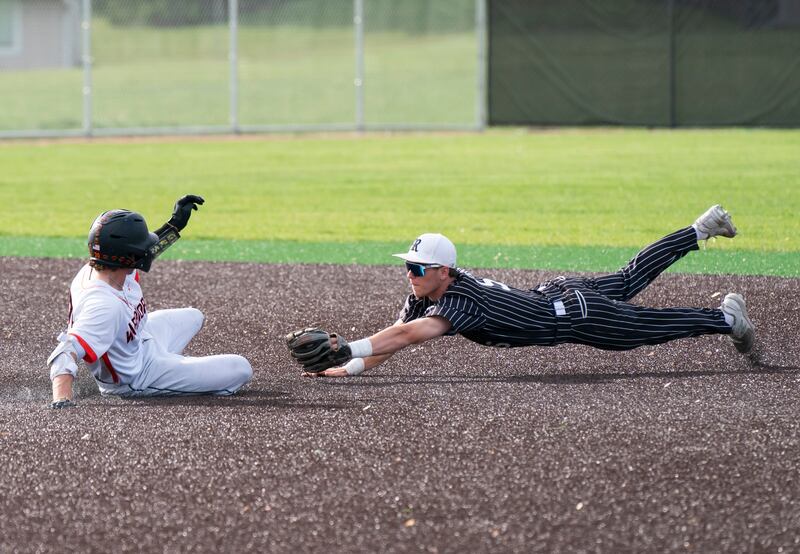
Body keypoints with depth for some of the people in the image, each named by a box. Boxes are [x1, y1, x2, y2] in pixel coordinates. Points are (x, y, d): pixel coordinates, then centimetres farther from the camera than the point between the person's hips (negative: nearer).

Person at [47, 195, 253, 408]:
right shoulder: (104, 305, -43)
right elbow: (64, 354, -51)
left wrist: (175, 225, 11)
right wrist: (61, 400, -67)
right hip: (137, 378, -9)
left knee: (193, 317, 34)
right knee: (241, 369, -10)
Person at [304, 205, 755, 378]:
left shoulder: (459, 302, -35)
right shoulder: (426, 294, -10)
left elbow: (406, 336, -47)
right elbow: (396, 335, -12)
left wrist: (349, 350, -56)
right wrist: (349, 368, -28)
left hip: (577, 316, -8)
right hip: (556, 295, 8)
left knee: (648, 326, 8)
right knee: (630, 280, 24)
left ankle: (726, 317, 26)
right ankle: (703, 230, 40)